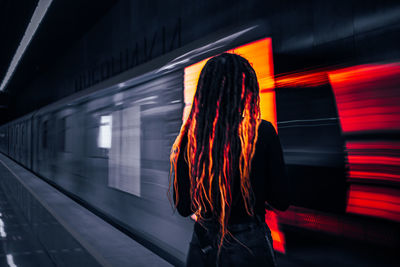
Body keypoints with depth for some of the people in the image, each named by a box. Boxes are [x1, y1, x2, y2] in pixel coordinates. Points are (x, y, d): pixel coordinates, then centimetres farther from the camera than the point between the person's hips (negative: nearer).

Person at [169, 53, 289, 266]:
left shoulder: (188, 137, -8)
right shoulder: (261, 132, -14)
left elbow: (183, 208, -2)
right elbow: (281, 201, -8)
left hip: (202, 247, 2)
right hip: (249, 247, -2)